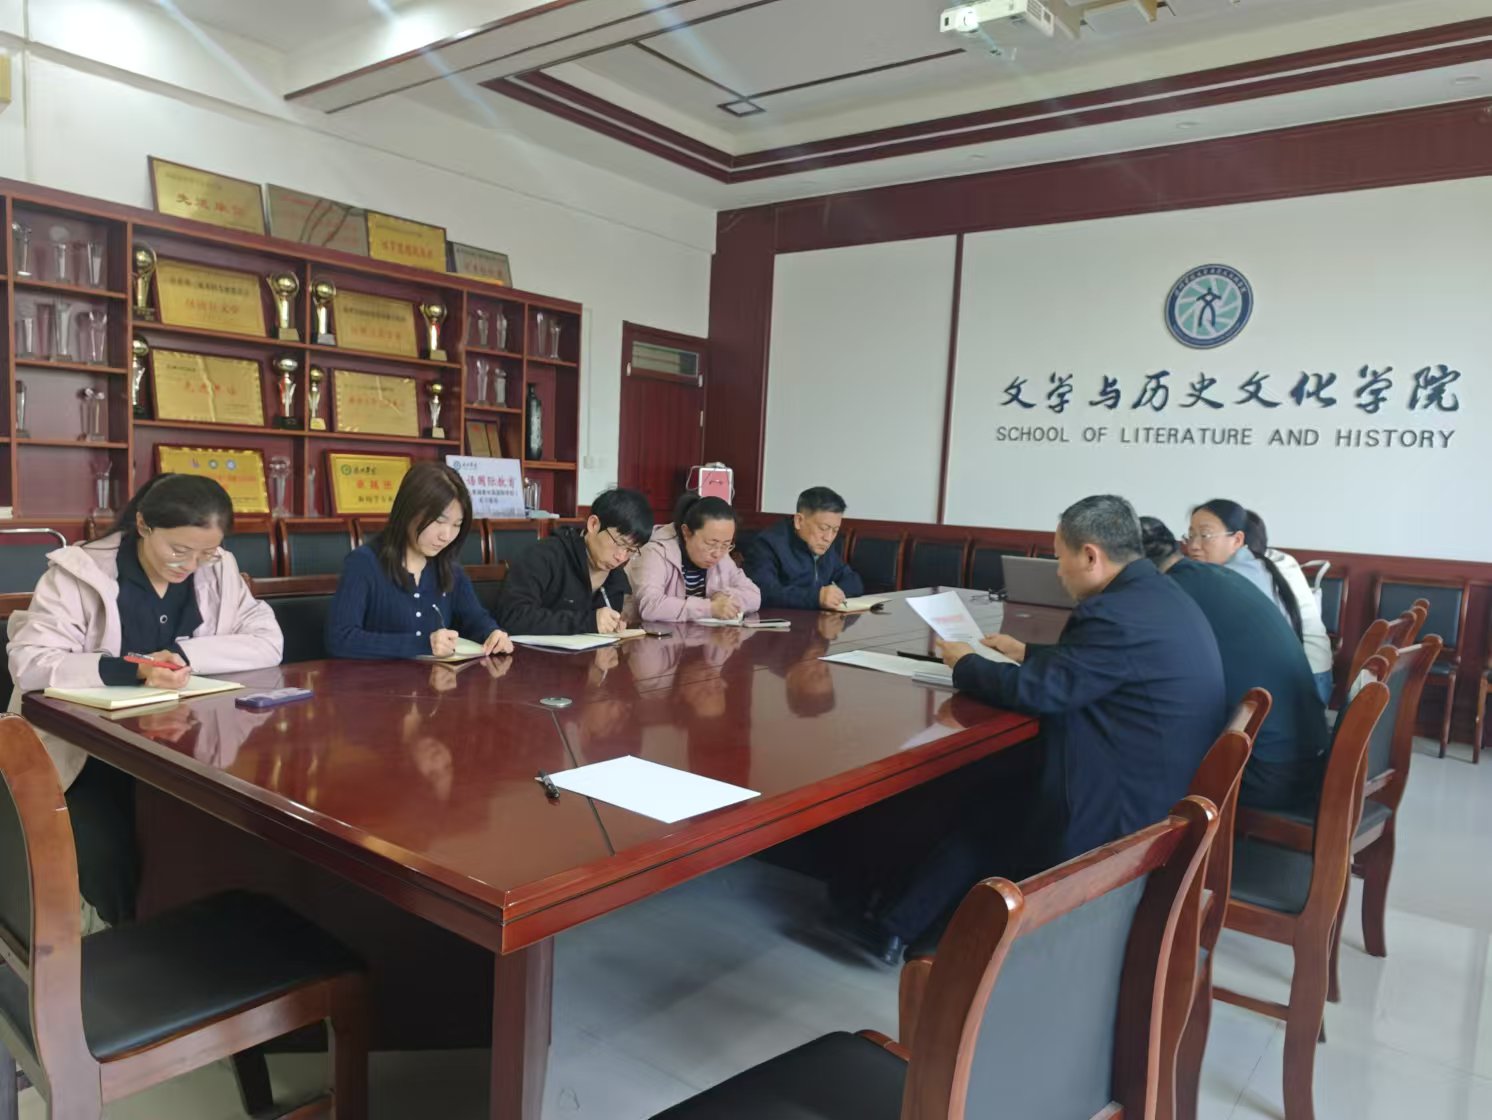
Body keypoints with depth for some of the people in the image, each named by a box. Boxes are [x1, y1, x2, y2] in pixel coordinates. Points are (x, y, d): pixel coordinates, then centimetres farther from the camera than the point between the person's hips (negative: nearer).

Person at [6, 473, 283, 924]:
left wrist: (184, 654, -20)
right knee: (111, 855, -24)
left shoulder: (219, 571, 1)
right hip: (89, 753, -2)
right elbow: (28, 663, -17)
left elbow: (268, 642, -6)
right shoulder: (79, 571, -9)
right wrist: (131, 669, -32)